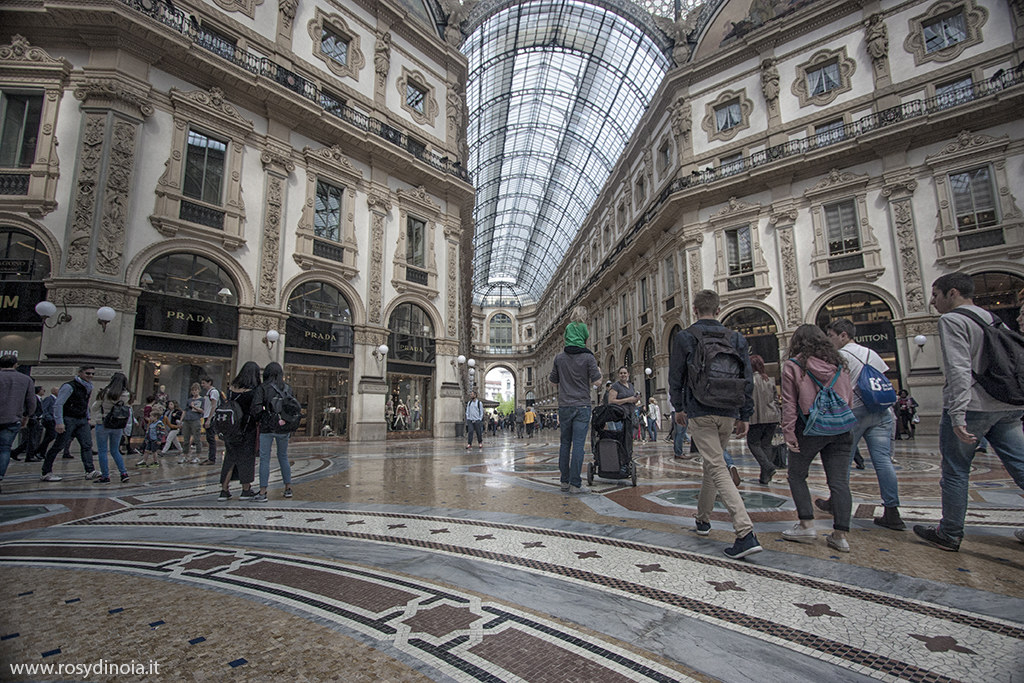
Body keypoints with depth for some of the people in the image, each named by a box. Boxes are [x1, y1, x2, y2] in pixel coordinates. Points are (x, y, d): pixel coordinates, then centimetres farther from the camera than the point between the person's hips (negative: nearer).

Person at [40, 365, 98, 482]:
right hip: (68, 419, -7)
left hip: (82, 420, 7)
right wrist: (59, 422, -19)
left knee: (87, 444, -3)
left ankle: (90, 471, -7)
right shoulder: (69, 386, -10)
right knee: (59, 446, -1)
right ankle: (46, 473, 11)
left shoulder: (88, 388, 14)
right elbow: (58, 404, -14)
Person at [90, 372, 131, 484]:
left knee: (102, 451, 7)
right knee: (115, 451, 15)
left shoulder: (104, 393, -11)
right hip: (118, 427, 3)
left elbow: (94, 409, -2)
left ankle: (105, 476, 9)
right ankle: (124, 473, 8)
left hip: (103, 425, -3)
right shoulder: (126, 396, -3)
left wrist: (97, 419, 10)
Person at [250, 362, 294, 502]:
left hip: (267, 427, -3)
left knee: (264, 459, 4)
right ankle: (288, 488, 19)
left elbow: (256, 408, -17)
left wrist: (259, 419, 4)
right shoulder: (288, 389, 6)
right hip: (284, 428, 4)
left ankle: (262, 493, 4)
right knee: (283, 457, 16)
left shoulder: (262, 388, -6)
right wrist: (291, 432, 15)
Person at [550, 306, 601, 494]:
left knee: (565, 443, 11)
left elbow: (553, 380, 11)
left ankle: (564, 481, 17)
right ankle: (575, 484, 0)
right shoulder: (588, 357, -5)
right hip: (582, 405, -3)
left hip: (564, 405, 3)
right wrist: (598, 371, 14)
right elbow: (596, 380, -7)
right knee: (578, 444, -2)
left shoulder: (559, 357, 5)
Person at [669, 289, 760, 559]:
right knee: (712, 464, 20)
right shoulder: (736, 338, 8)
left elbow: (676, 377, 0)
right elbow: (747, 380, 7)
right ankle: (703, 519, 35)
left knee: (717, 468, -6)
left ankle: (746, 533, -15)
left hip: (700, 413, -5)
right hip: (728, 414, 5)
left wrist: (679, 408, 14)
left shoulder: (684, 337, -3)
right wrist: (744, 416, 14)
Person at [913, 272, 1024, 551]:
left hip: (972, 407, -8)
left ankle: (949, 535, 13)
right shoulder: (995, 319, 17)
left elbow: (959, 370, -20)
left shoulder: (952, 320, -10)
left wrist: (957, 416, -24)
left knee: (955, 472, 3)